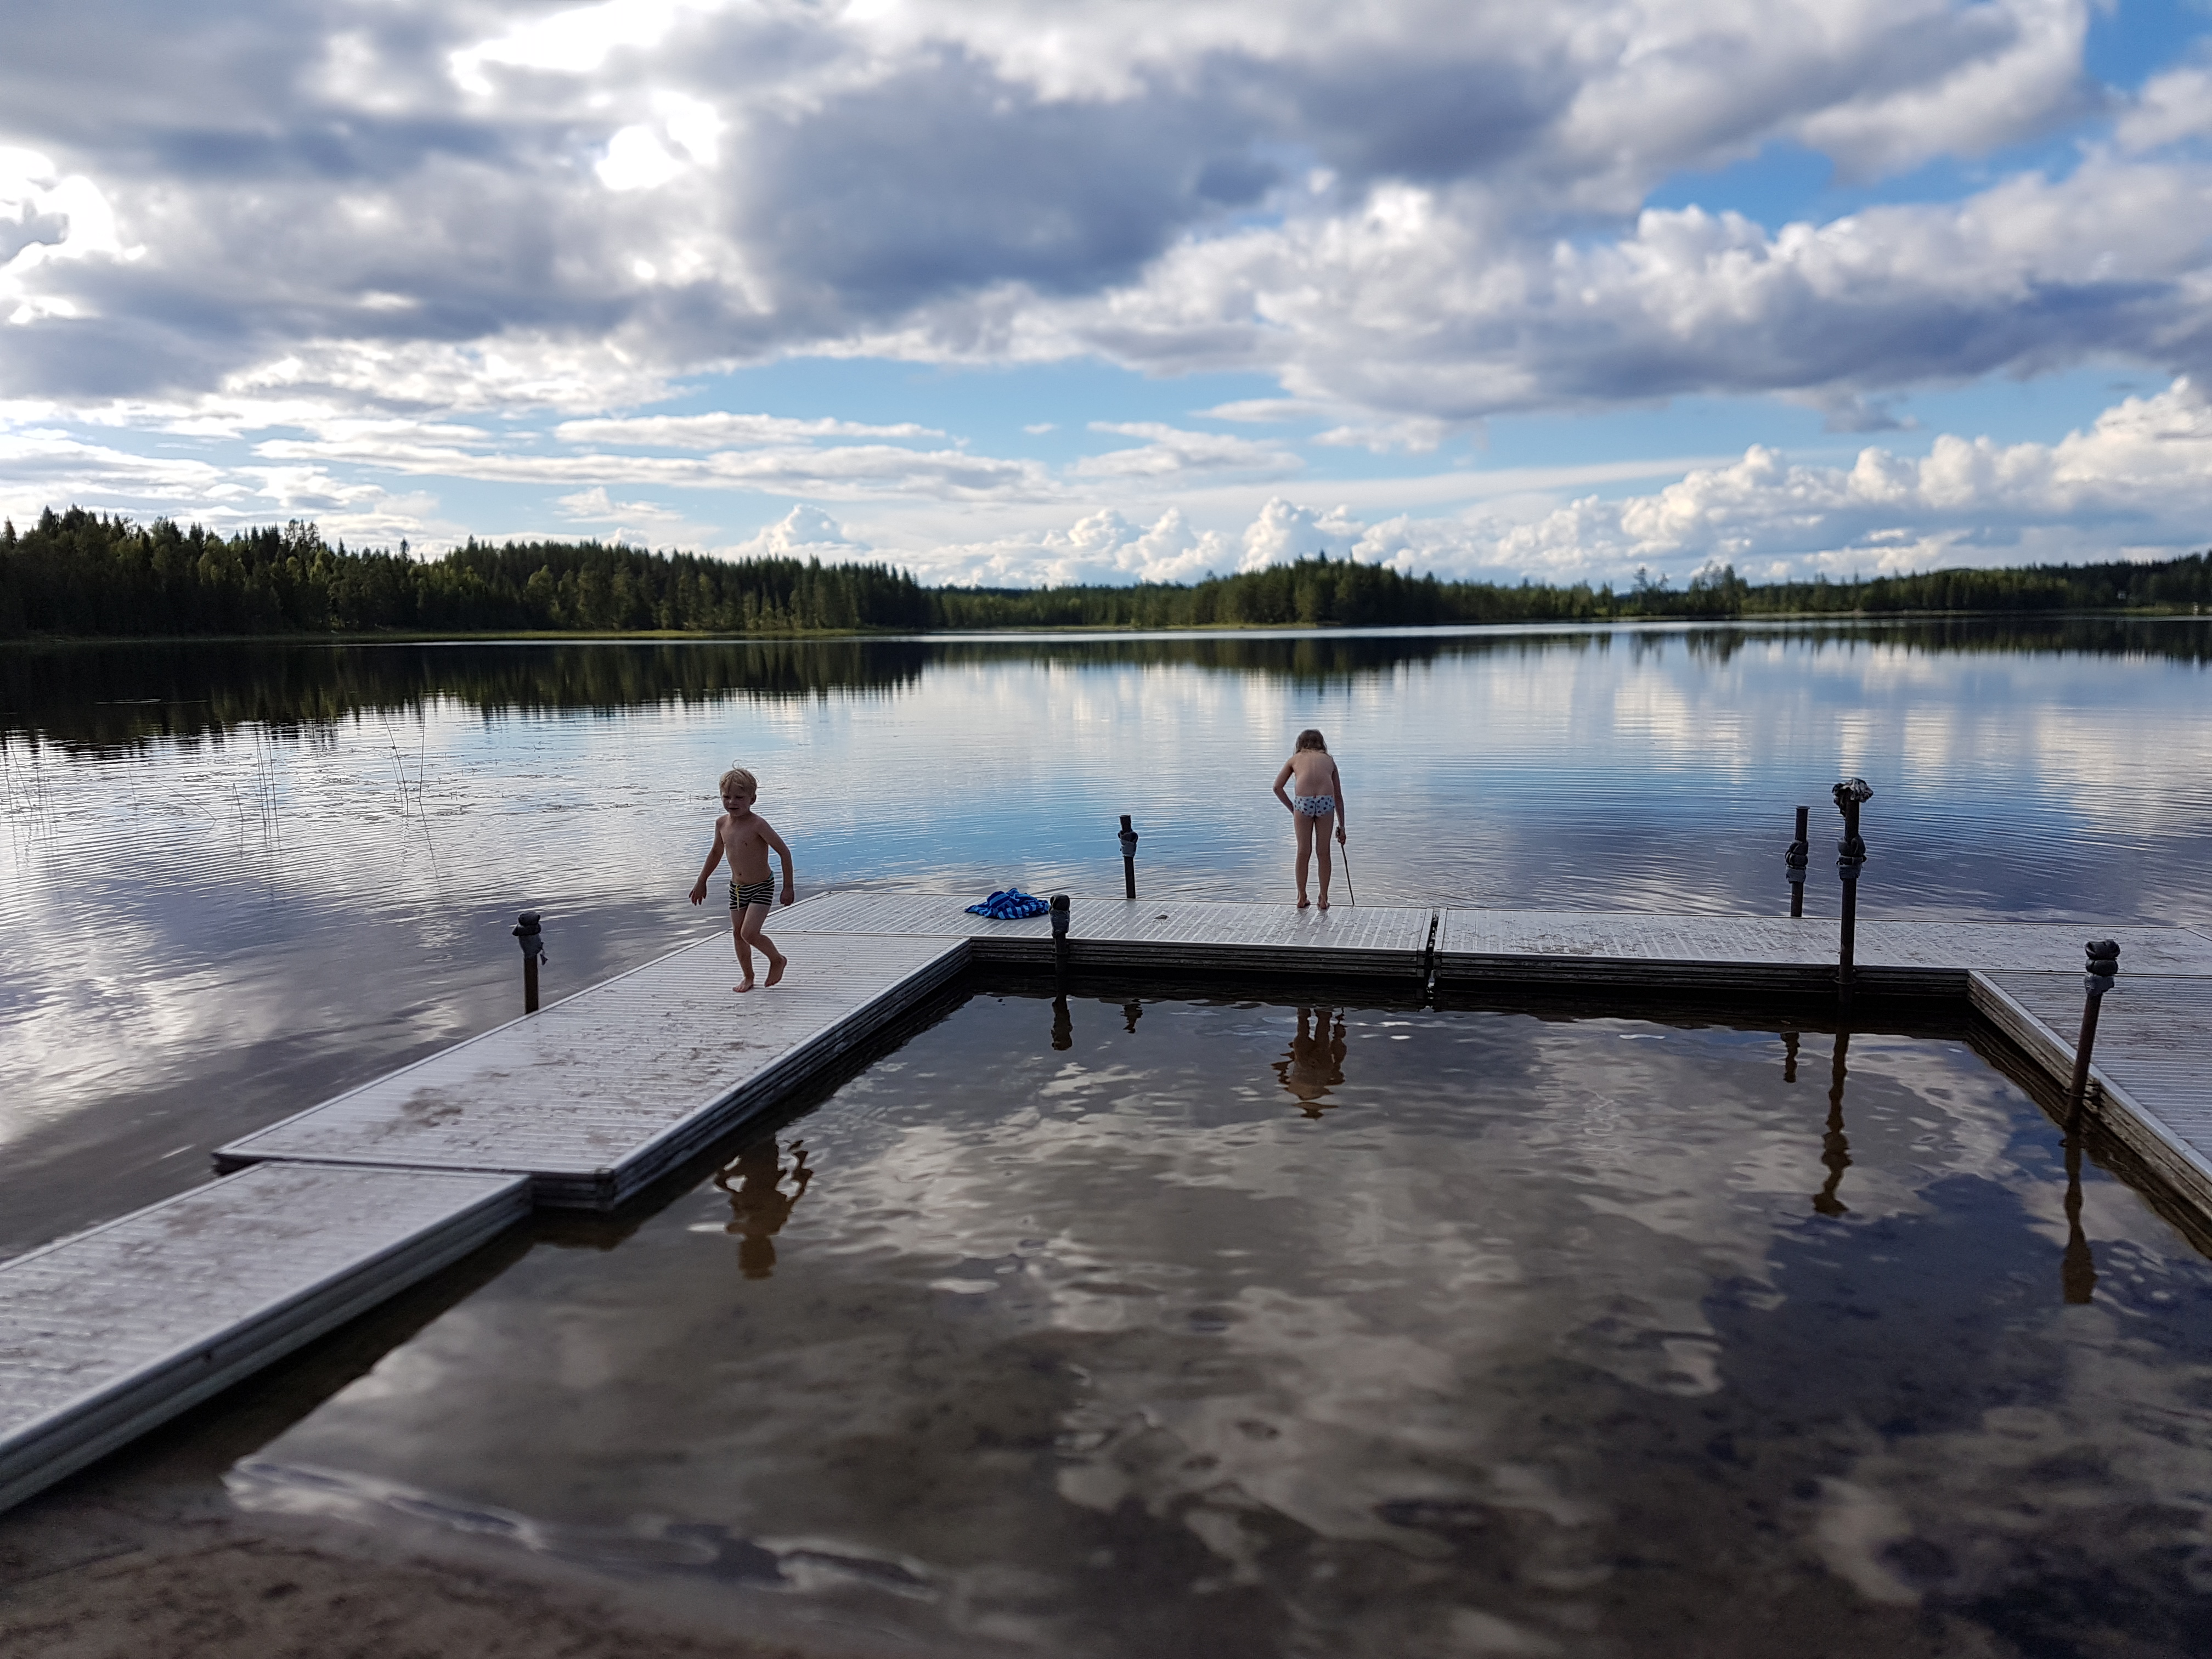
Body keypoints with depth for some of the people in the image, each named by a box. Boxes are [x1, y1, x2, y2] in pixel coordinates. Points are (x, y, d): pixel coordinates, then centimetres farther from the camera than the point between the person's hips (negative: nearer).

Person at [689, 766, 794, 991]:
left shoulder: (757, 824, -21)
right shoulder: (722, 823, -1)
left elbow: (784, 852, -18)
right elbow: (716, 853, 17)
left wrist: (788, 887, -16)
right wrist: (701, 882, 22)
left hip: (762, 887, -7)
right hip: (736, 888, 7)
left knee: (749, 933, -16)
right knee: (737, 934, 9)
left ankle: (778, 959, 10)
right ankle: (748, 977, 27)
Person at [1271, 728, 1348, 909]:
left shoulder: (1295, 759, 25)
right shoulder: (1329, 760, 28)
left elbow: (1277, 787, 14)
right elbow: (1339, 797, 27)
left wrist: (1292, 808, 20)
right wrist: (1341, 827, 30)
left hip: (1303, 802, -1)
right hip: (1326, 801, 1)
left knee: (1304, 852, 13)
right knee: (1324, 853, 13)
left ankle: (1302, 897, 21)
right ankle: (1324, 899, 19)